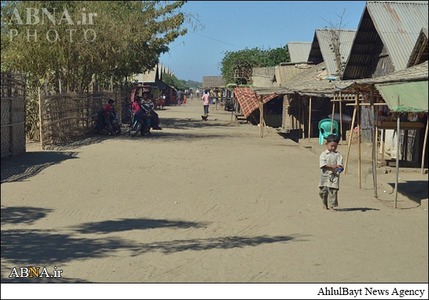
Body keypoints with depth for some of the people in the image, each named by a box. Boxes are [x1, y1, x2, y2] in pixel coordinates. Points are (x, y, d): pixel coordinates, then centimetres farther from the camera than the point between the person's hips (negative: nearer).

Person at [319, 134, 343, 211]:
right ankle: (325, 204, 28)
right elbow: (323, 165, -11)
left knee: (333, 191, -4)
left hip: (334, 176, 0)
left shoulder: (338, 155, 6)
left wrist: (339, 167, -27)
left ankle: (331, 206, 2)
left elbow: (340, 164, -4)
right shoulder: (323, 154, 1)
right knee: (323, 191, 6)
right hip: (325, 176, 0)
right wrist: (333, 166, -20)